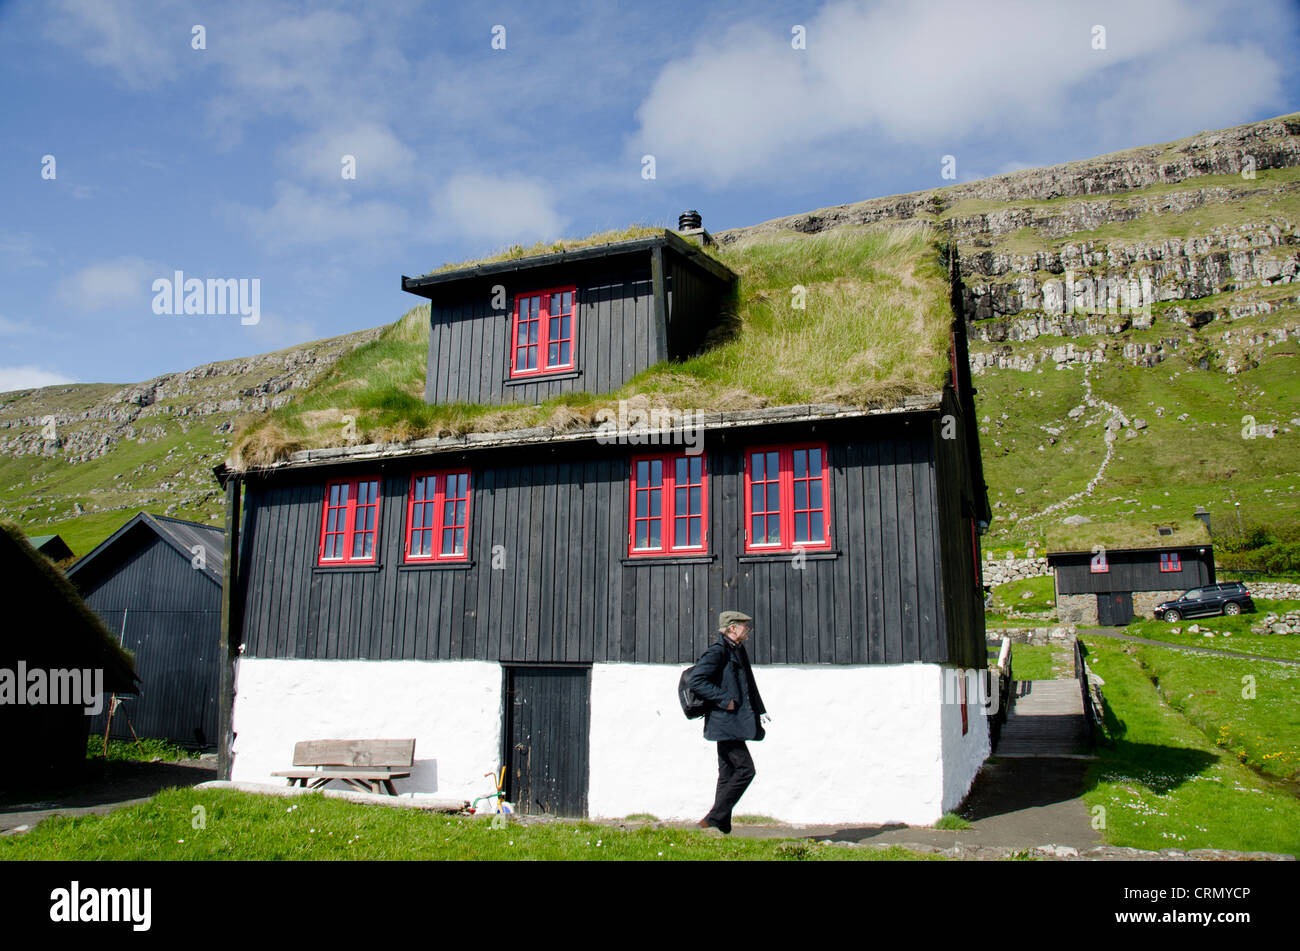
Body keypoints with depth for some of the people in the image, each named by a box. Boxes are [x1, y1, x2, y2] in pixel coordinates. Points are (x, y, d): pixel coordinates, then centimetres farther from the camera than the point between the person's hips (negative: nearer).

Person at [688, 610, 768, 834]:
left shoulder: (738, 651, 17)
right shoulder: (717, 651, -13)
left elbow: (748, 684, 26)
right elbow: (696, 681, -20)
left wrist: (760, 711, 17)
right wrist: (724, 700, -19)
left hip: (735, 722, 10)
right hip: (725, 722, -10)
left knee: (728, 774, 11)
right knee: (745, 769, -11)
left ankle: (722, 829, 16)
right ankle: (711, 821, -6)